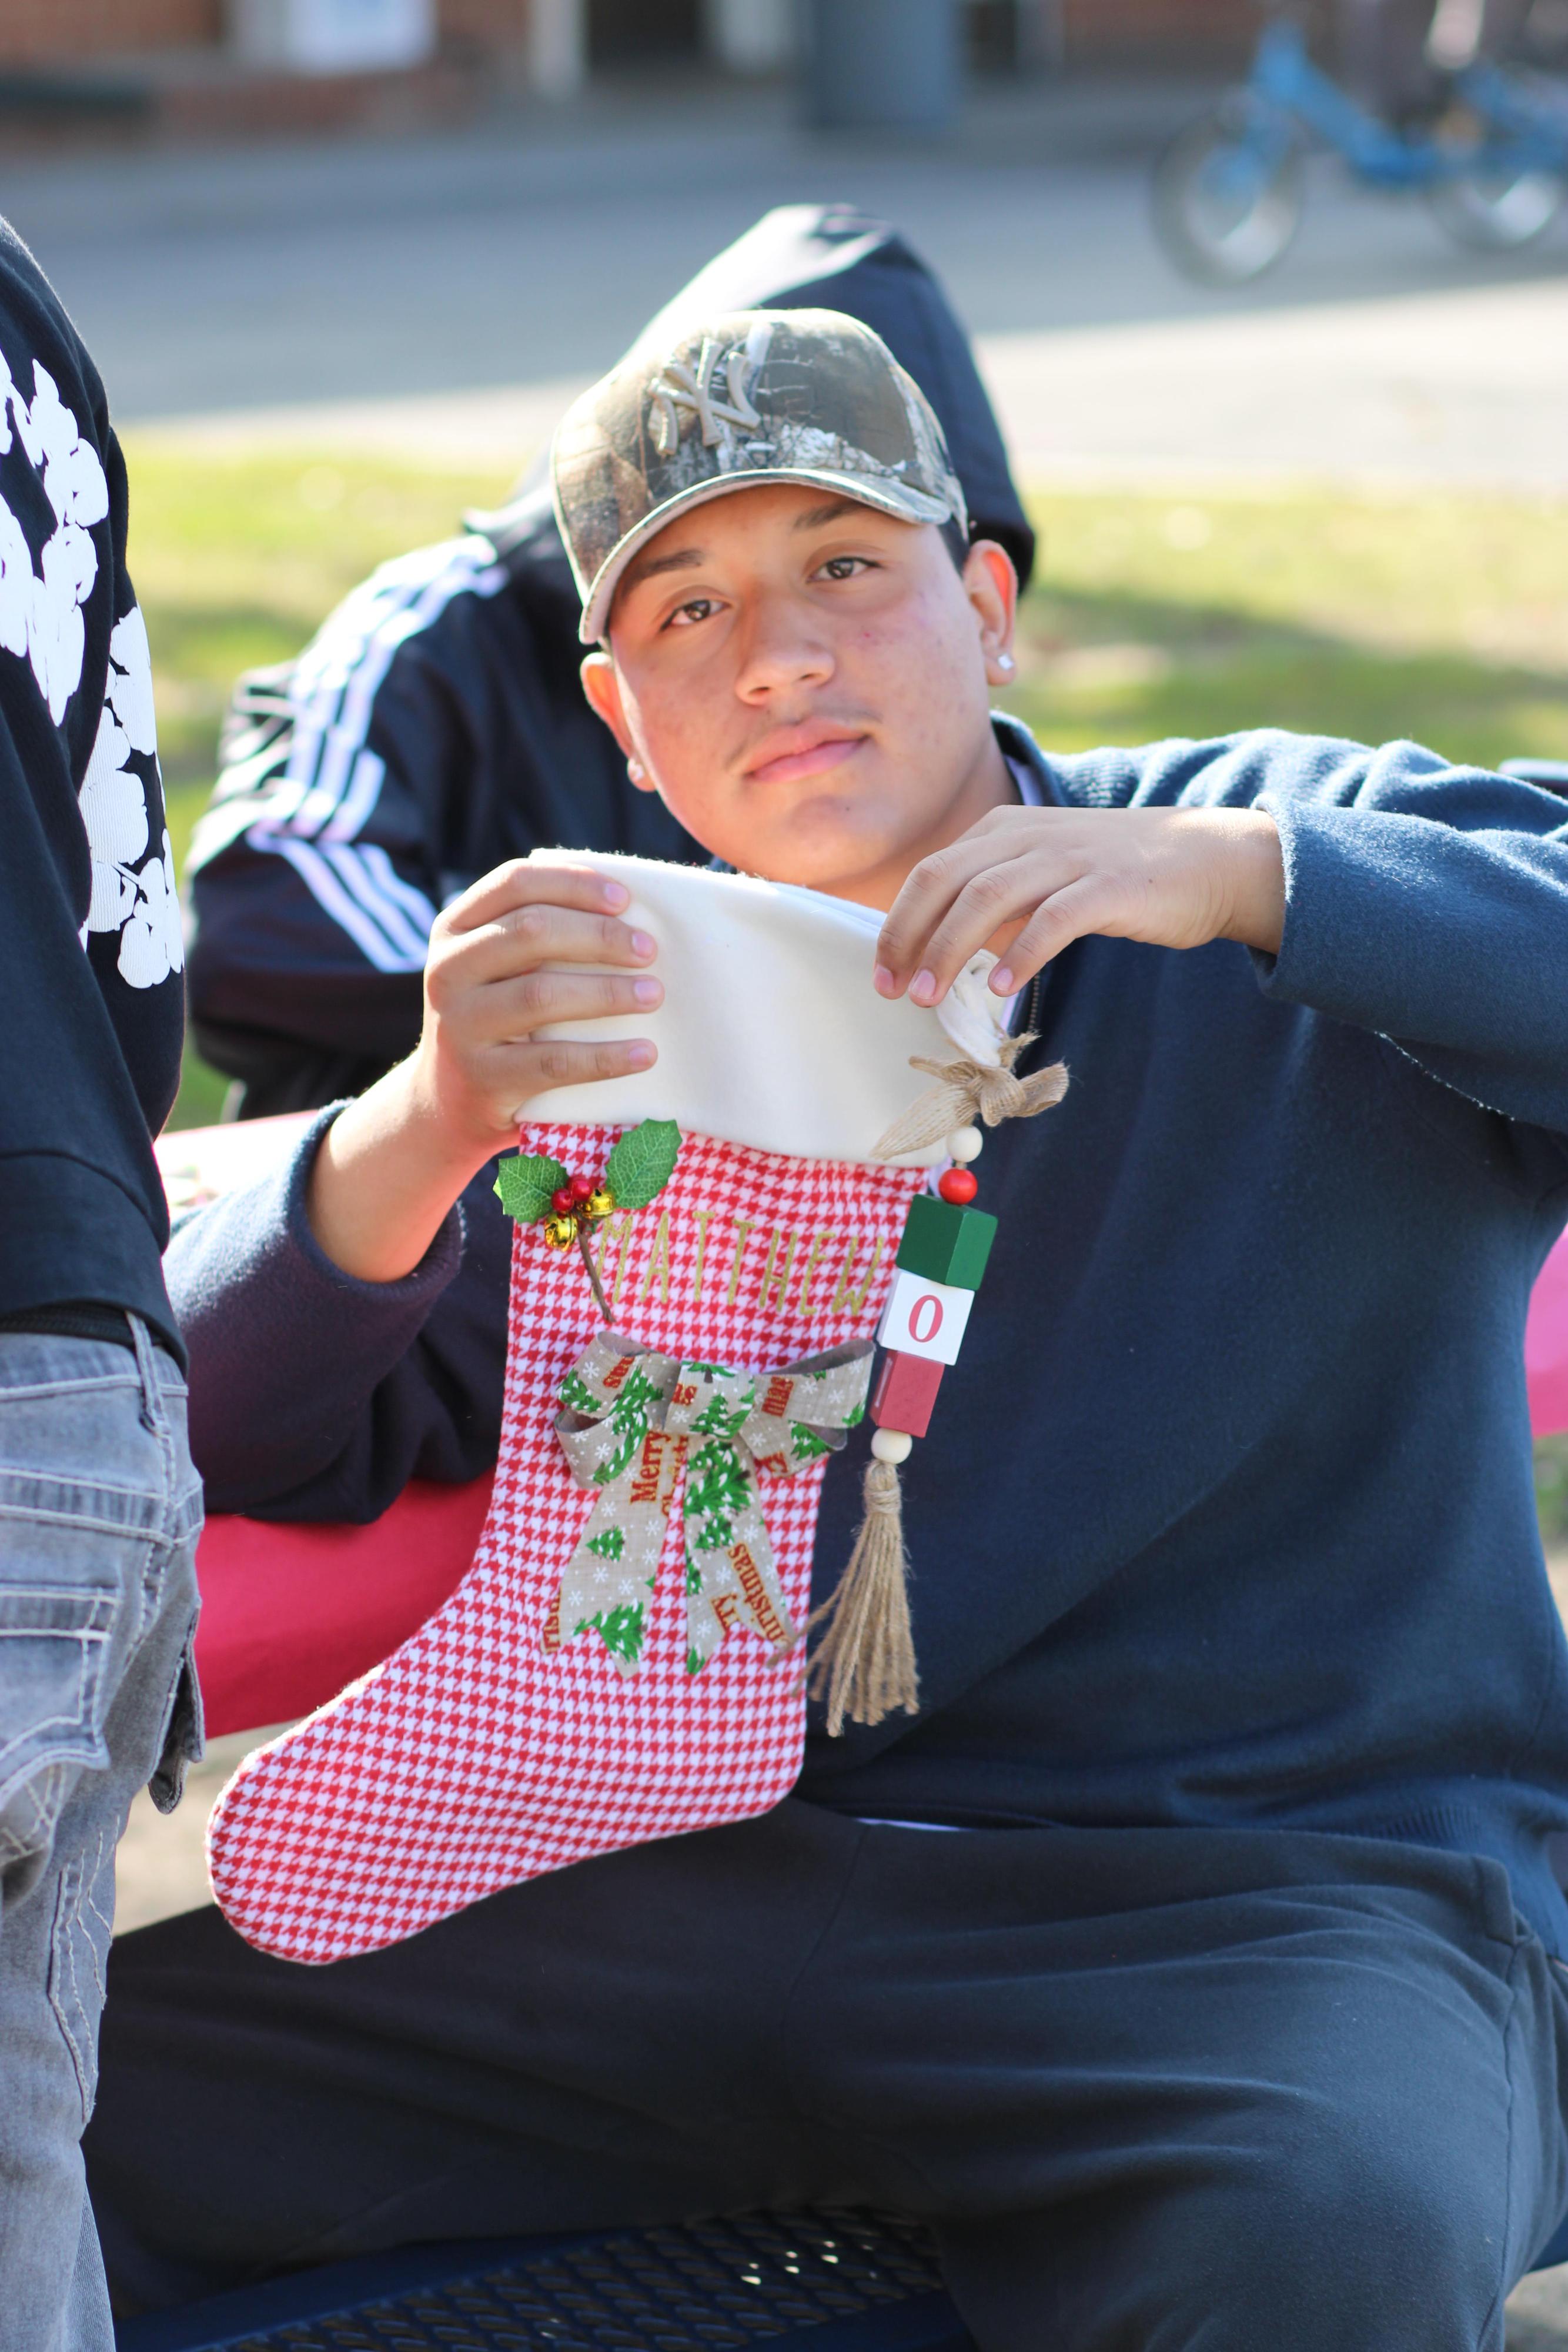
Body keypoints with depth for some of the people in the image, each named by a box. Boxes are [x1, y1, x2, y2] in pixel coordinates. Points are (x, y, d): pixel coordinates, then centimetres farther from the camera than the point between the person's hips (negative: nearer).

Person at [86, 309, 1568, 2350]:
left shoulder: (1300, 856, 4)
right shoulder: (609, 1032, 13)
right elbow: (240, 1434, 4)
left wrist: (1243, 871, -22)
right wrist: (432, 1125, -16)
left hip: (1289, 1895, -3)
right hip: (717, 1915, 3)